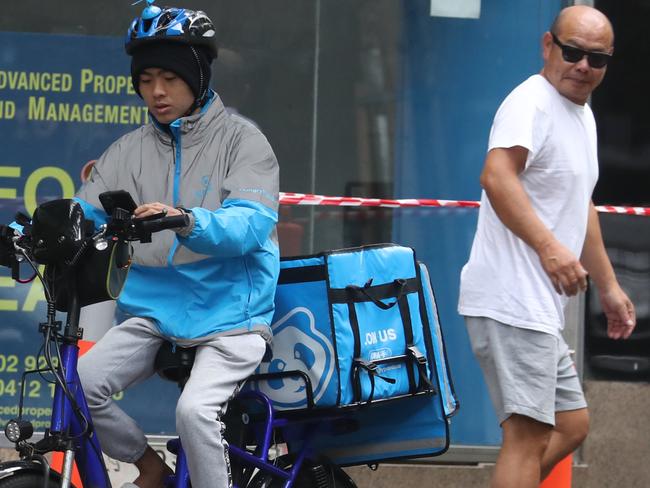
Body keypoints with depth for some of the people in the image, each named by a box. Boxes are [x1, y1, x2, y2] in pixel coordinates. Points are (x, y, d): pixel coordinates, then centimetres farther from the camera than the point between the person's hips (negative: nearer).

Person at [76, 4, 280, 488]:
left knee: (195, 409, -30)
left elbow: (252, 225, -18)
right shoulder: (130, 150, 11)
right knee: (81, 383, -18)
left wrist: (187, 222, -38)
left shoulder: (241, 140, -2)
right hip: (154, 314, 5)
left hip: (229, 316, -5)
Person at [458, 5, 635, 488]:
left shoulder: (582, 114, 20)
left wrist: (609, 286, 33)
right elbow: (497, 177, -29)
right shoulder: (531, 102, -12)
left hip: (540, 305, 10)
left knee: (571, 424, 16)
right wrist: (549, 246, -36)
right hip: (512, 303, -10)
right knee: (529, 434, -15)